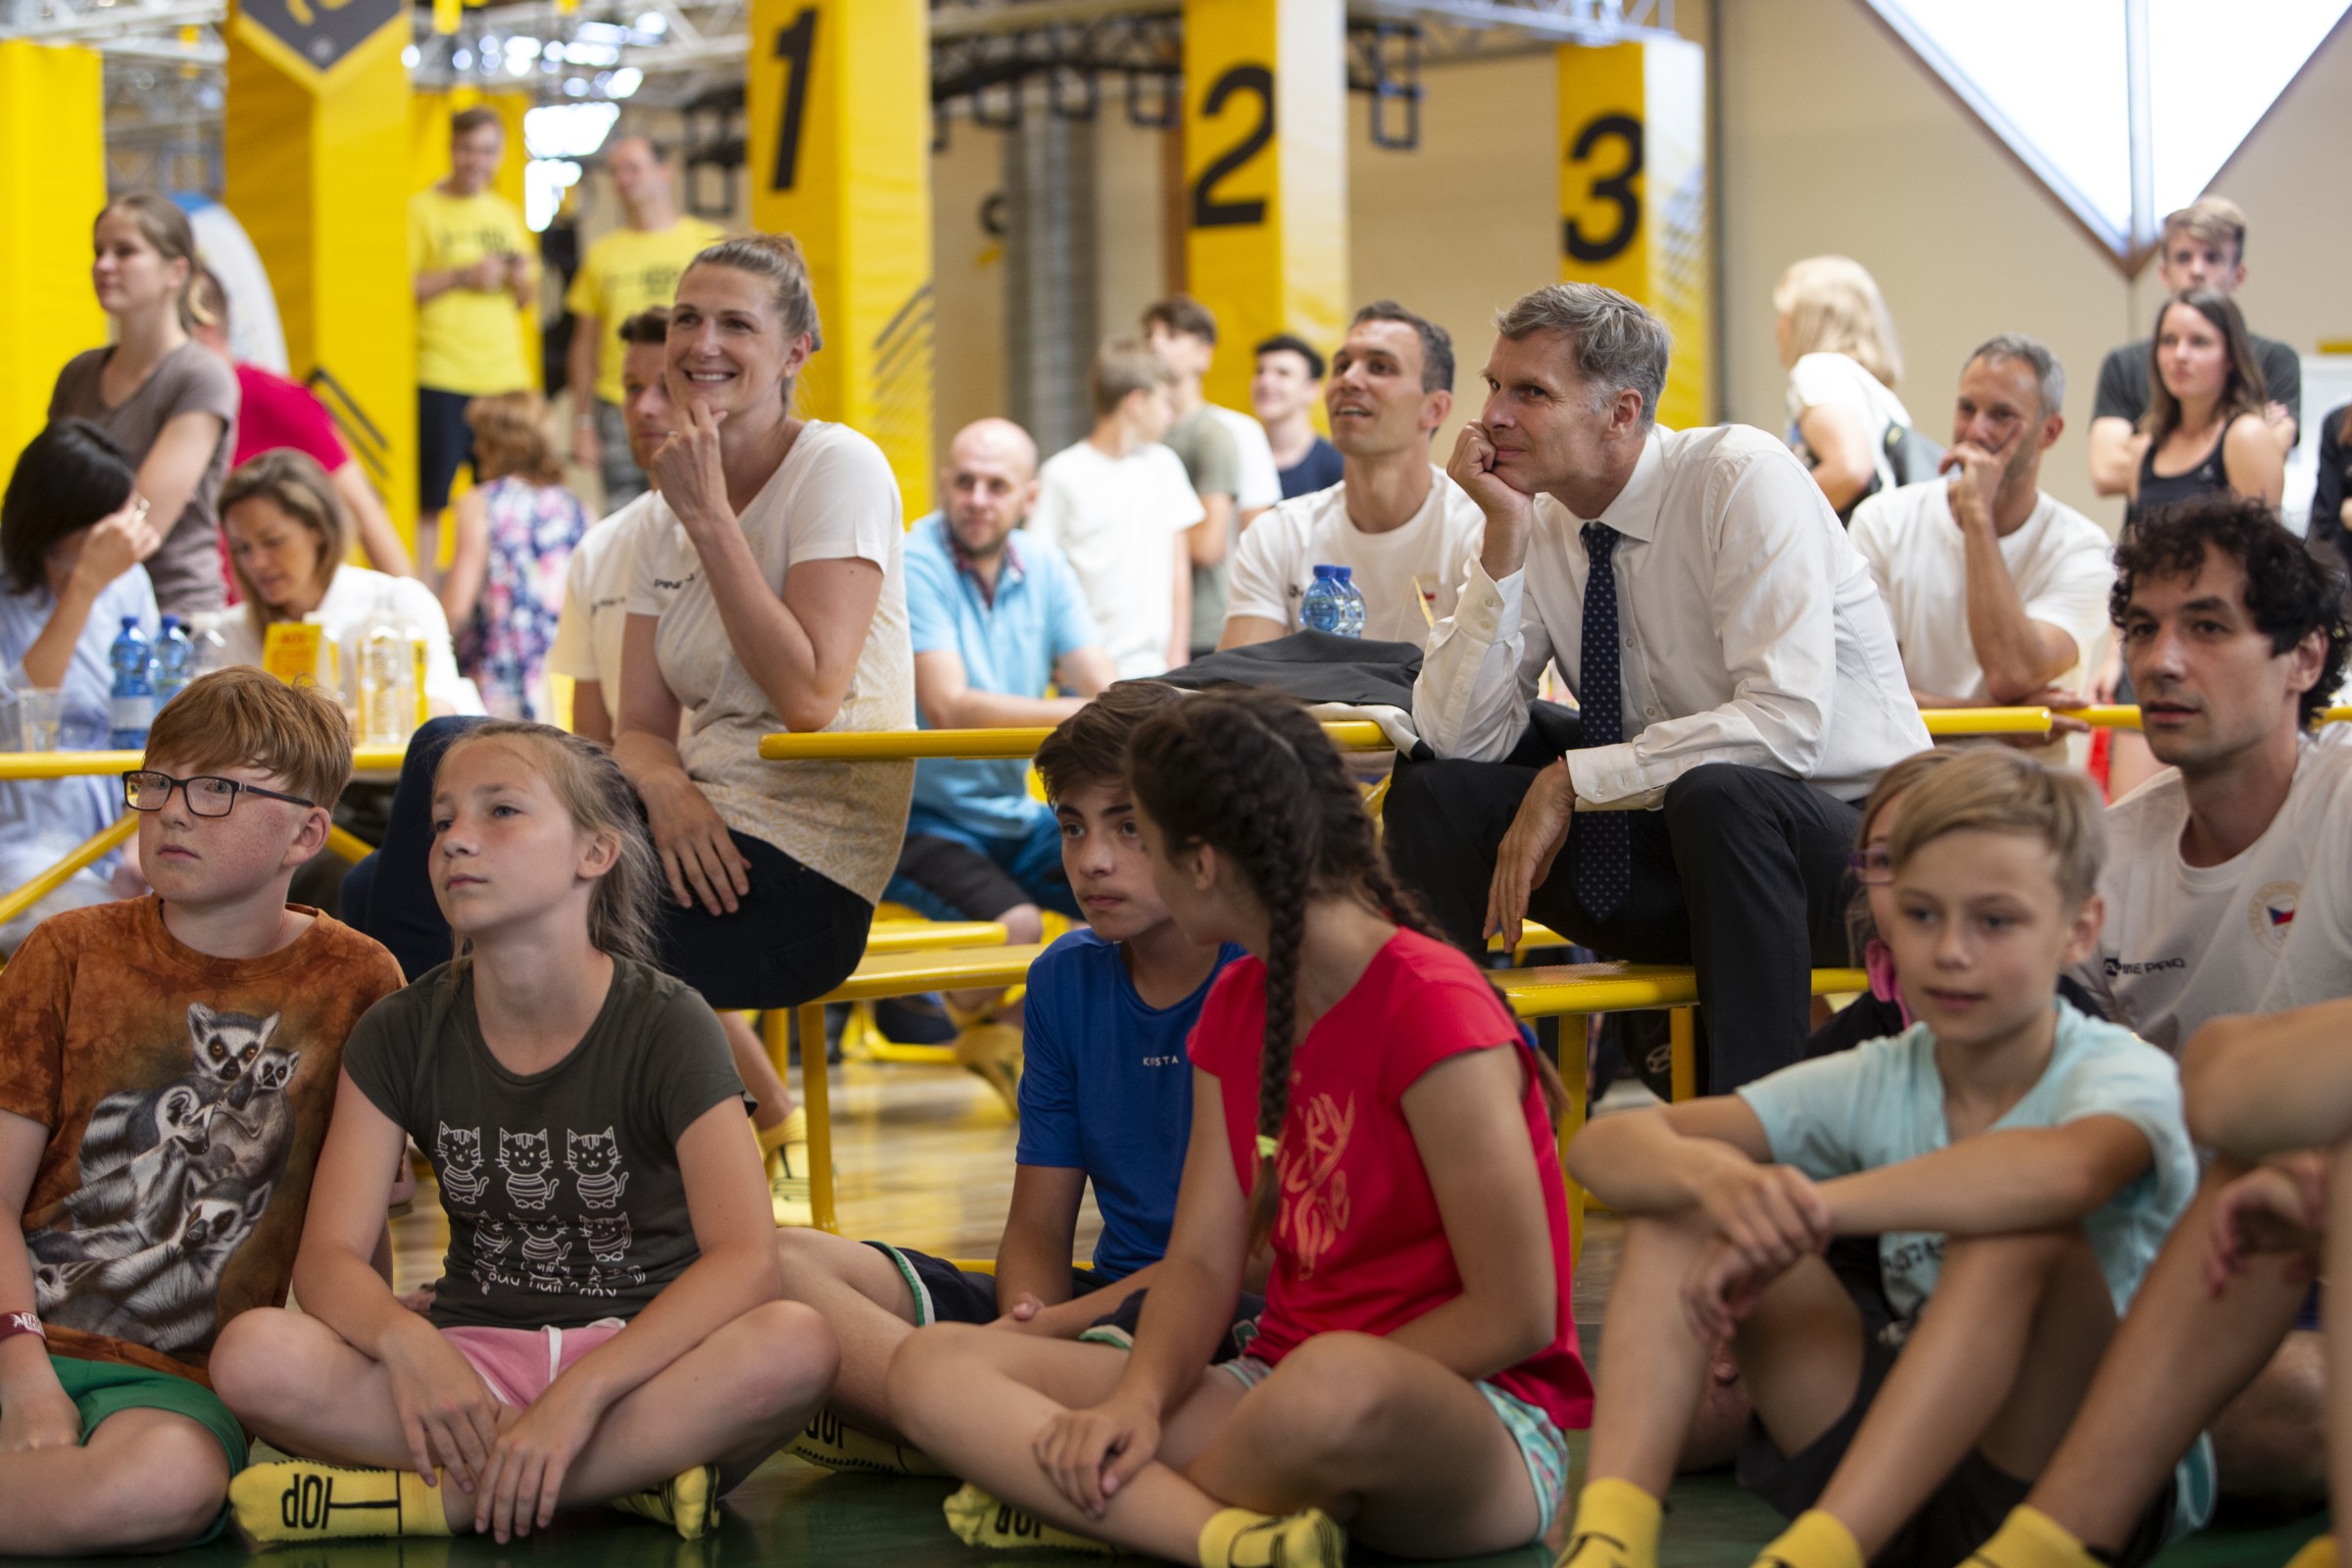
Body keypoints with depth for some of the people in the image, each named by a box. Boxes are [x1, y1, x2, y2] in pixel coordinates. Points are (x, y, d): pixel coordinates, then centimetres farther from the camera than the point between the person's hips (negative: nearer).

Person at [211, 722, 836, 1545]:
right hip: (472, 1360, 2)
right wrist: (404, 1340, -29)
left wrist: (578, 1393, -32)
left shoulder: (666, 1025, -9)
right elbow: (329, 1254, -5)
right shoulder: (400, 1035, 1)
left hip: (640, 1354, -2)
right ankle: (626, 1474, -23)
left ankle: (447, 1493, -25)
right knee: (253, 1356, -26)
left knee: (794, 1344, -36)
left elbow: (745, 1258, -20)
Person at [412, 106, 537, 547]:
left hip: (506, 378, 5)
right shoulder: (421, 209, 1)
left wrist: (522, 281, 0)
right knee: (428, 502, -5)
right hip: (441, 381, -5)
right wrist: (464, 276, -13)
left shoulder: (507, 214, 17)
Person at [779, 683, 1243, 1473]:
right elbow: (1039, 1225, 12)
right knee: (785, 1262, -10)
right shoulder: (1066, 980, 13)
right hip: (1101, 1300, 8)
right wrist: (1027, 1321, -12)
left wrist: (1058, 1327, -18)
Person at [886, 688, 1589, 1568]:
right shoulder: (1235, 1009, 11)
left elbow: (1516, 1316, -16)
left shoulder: (1432, 1014, -16)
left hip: (1487, 1422, -8)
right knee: (931, 1367, -8)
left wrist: (1318, 1389, -14)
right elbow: (1202, 1260, 6)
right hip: (1277, 1384, 8)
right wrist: (1138, 1399, -13)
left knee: (1336, 1384, -45)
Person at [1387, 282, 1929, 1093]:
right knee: (1431, 795, -11)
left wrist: (1571, 780, -22)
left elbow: (1788, 723, -25)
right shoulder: (1540, 524, 1)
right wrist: (1504, 541, -14)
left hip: (1840, 845, -5)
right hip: (1673, 843, 5)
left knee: (1716, 793, -37)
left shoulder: (1743, 478, -16)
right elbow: (1456, 738, -6)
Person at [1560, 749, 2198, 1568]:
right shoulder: (1874, 1084, 2)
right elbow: (1603, 1148, -8)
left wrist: (1813, 1209, -41)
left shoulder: (2127, 1075, -12)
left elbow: (2065, 1171, -41)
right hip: (1880, 1459, 5)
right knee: (1675, 1201, -8)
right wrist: (1711, 1174, -33)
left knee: (2015, 1224, -32)